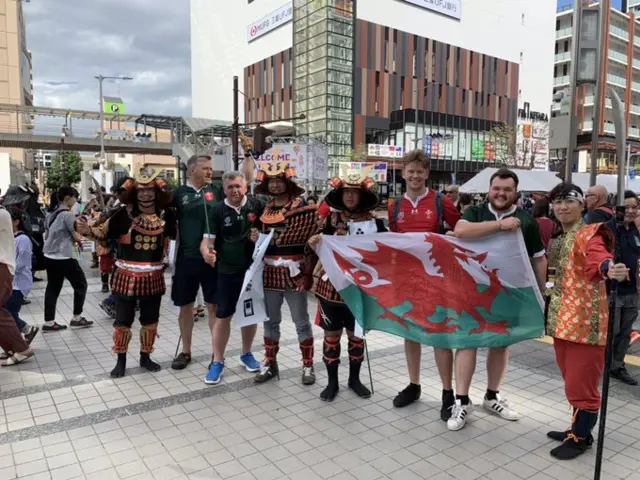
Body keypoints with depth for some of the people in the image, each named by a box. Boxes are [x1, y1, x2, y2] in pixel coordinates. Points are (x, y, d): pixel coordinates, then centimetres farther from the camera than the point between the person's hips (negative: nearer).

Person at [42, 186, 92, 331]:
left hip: (49, 257, 8)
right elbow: (77, 237, -13)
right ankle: (77, 318, 12)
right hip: (64, 258, -8)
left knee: (52, 288, 9)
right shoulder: (68, 215, -13)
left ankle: (49, 322, 10)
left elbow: (48, 235, 20)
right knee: (80, 285, 6)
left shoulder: (52, 215, 13)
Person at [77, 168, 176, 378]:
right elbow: (104, 232, -5)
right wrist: (88, 230, -23)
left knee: (150, 320, 13)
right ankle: (121, 360, 23)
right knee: (123, 321, 6)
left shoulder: (165, 215, -1)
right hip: (127, 276, -2)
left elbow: (175, 234, 14)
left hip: (153, 277, 2)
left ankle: (145, 357, 31)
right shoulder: (124, 214, -7)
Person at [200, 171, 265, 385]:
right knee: (222, 317, 3)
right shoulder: (217, 211, -4)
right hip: (228, 271, -1)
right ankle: (217, 362, 17)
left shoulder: (258, 205, -3)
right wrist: (206, 252, -30)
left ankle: (246, 354, 34)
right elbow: (207, 239, -8)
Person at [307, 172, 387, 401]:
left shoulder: (373, 222, -3)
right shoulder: (329, 220, -2)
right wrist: (314, 243, -18)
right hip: (331, 285, 0)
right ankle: (332, 381, 24)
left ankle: (354, 379, 31)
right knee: (332, 334, 8)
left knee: (356, 333, 13)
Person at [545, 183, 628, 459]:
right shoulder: (557, 238, 13)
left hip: (585, 320, -8)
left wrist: (609, 269, -55)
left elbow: (598, 256, -36)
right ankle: (577, 429, 35)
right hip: (562, 319, 8)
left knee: (581, 383, 1)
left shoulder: (588, 234, -13)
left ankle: (581, 438, 19)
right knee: (572, 381, 19)